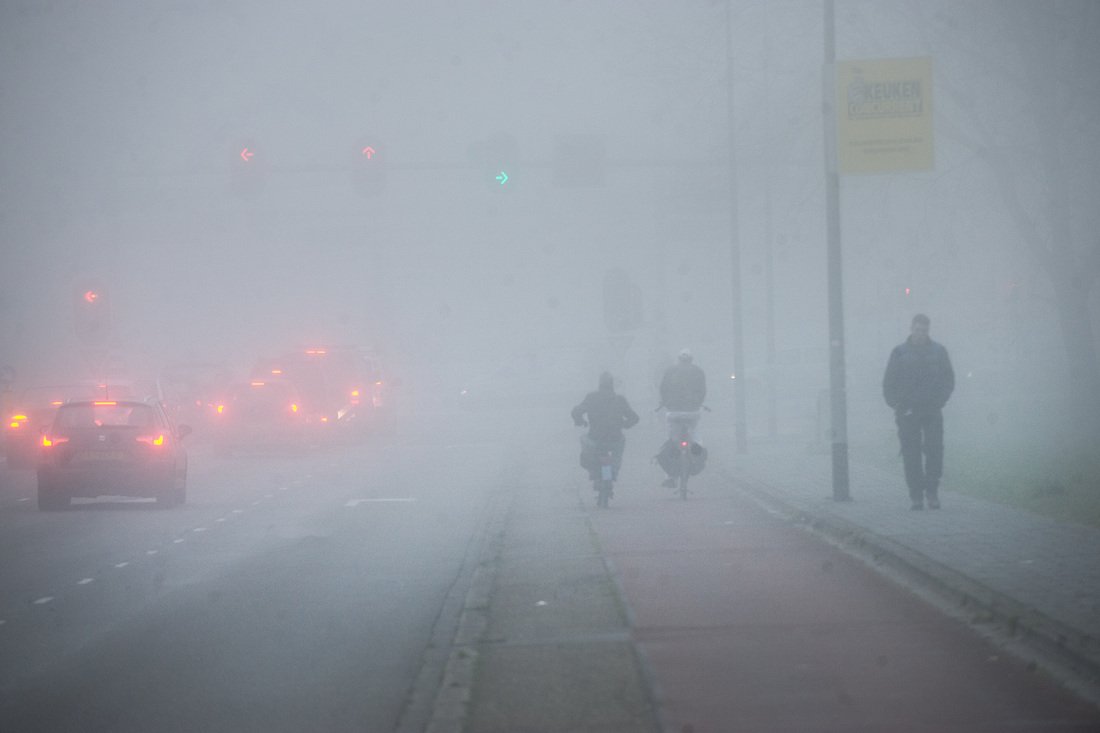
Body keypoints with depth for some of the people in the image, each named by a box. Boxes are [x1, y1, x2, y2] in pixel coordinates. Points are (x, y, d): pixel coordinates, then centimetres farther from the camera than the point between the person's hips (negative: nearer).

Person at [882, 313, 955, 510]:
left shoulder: (938, 351, 8)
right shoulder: (899, 352, 6)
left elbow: (949, 380, 11)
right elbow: (888, 383, 7)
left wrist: (939, 401, -3)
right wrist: (897, 405, -5)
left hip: (932, 412, 0)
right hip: (907, 412, 0)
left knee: (934, 451, -7)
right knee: (911, 455, -2)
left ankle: (932, 493, 2)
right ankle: (916, 496, 1)